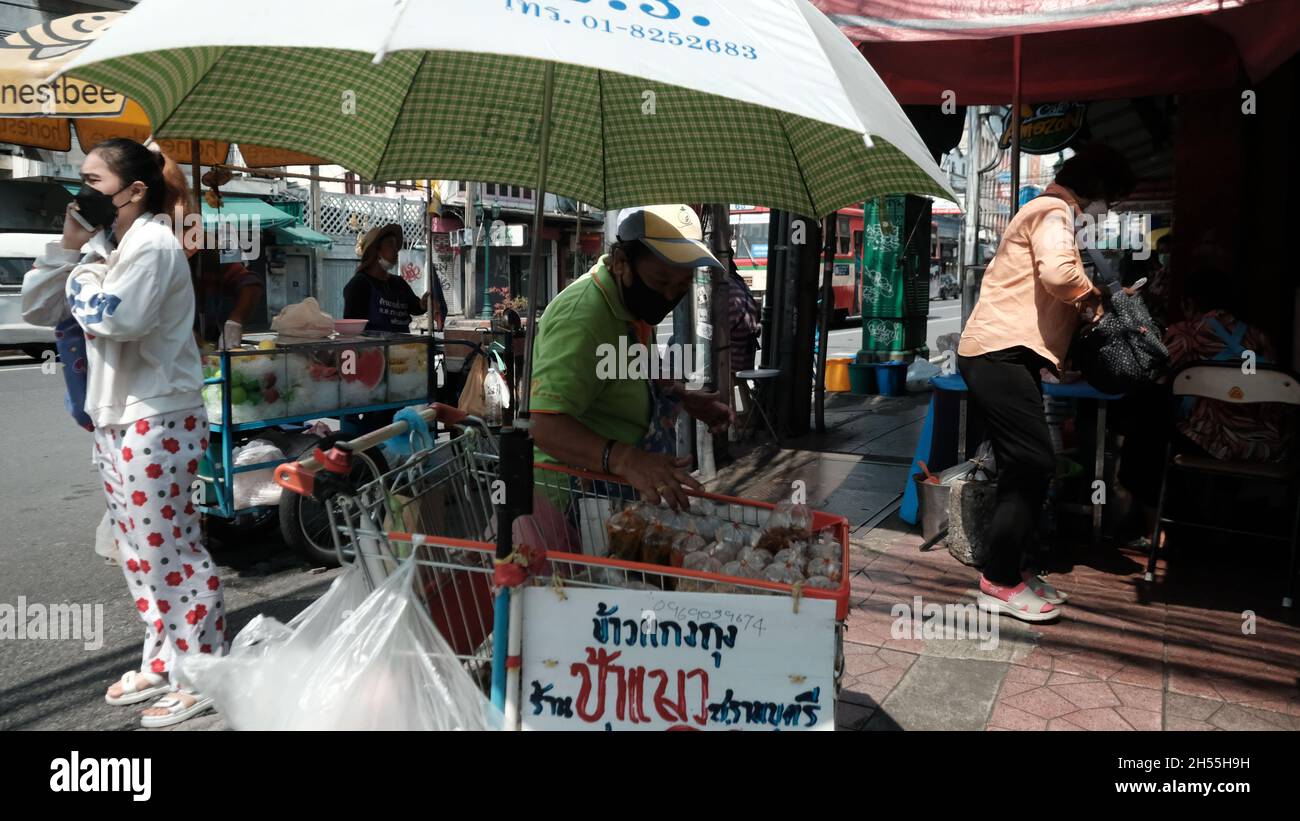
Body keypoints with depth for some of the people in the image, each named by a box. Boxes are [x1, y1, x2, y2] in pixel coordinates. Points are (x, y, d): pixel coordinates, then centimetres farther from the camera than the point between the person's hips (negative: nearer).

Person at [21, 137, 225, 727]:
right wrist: (69, 247, 2)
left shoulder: (152, 244, -13)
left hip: (157, 423, -10)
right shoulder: (108, 244, 15)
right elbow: (34, 304, 13)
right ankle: (162, 662, 27)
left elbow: (110, 318, -25)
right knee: (142, 551, 15)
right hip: (115, 420, 10)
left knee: (170, 551, -4)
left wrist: (80, 260, -9)